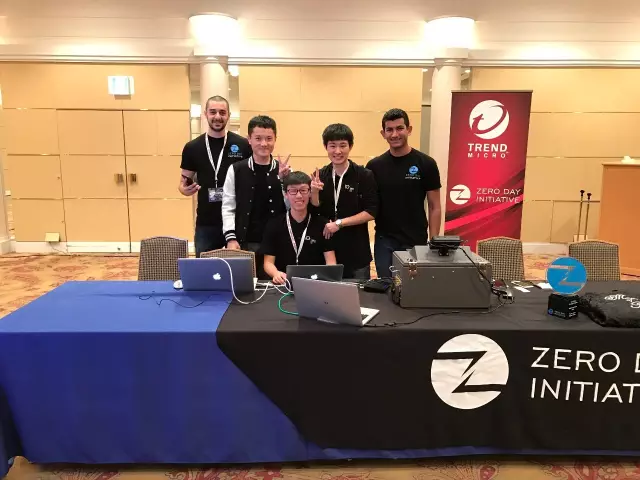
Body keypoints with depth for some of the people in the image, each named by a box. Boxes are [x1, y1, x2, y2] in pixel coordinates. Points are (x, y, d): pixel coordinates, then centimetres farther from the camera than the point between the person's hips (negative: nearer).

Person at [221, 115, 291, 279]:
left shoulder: (284, 171, 5)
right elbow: (228, 207, 1)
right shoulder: (236, 170, 2)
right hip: (245, 243, -1)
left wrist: (284, 179, -9)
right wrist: (231, 238, -8)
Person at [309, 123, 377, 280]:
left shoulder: (365, 176, -7)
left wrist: (340, 223, -17)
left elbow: (371, 212, -11)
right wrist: (315, 193, -15)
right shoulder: (320, 176, 3)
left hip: (356, 252, -3)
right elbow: (314, 213, 4)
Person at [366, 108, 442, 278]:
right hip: (384, 241, 2)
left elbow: (435, 208, -2)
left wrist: (433, 242, -7)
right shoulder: (374, 166, 2)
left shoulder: (426, 164, -4)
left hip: (416, 242, -1)